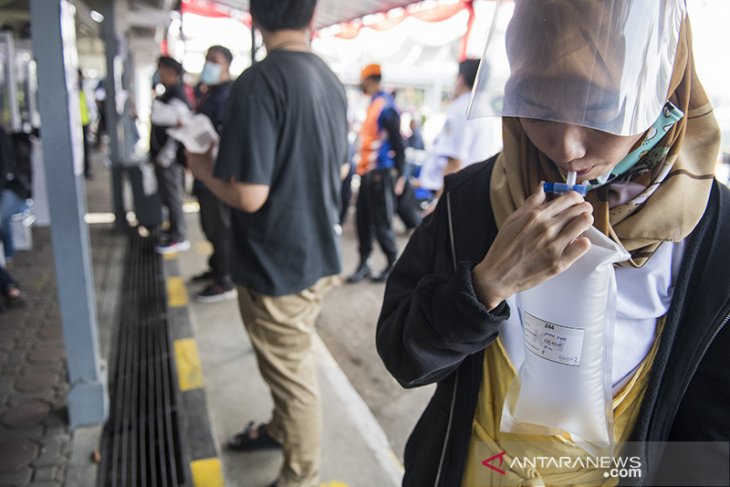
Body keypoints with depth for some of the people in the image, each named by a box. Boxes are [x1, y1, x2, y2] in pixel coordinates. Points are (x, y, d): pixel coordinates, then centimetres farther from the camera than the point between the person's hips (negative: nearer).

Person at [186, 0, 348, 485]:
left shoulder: (260, 81, -22)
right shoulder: (332, 81, 2)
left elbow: (249, 195, -25)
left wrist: (205, 169, -6)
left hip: (278, 263, -7)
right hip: (320, 254, 8)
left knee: (293, 373, 11)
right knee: (292, 360, 26)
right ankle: (282, 429, 49)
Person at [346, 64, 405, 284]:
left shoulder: (385, 106, -13)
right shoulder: (374, 104, 15)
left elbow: (397, 143, -15)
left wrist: (398, 175, -15)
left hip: (381, 173, -9)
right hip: (367, 172, 9)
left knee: (381, 222, -1)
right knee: (363, 218, 10)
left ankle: (393, 263, 15)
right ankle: (364, 263, 19)